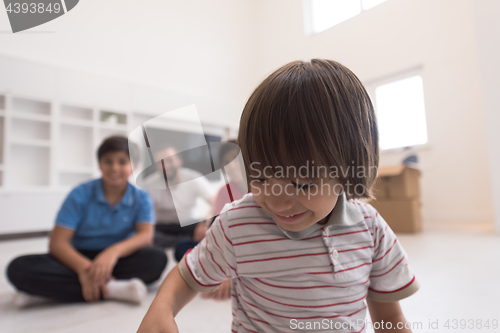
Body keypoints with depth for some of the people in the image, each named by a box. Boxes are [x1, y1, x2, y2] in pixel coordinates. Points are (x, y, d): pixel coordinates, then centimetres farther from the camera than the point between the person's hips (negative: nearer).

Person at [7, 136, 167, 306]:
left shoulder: (141, 198, -3)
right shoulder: (80, 194, -5)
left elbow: (146, 235, -18)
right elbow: (57, 242, -13)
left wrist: (115, 251, -40)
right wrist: (83, 267, -33)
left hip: (118, 260, 0)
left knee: (157, 258, -31)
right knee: (19, 268, -25)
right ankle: (112, 288, -33)